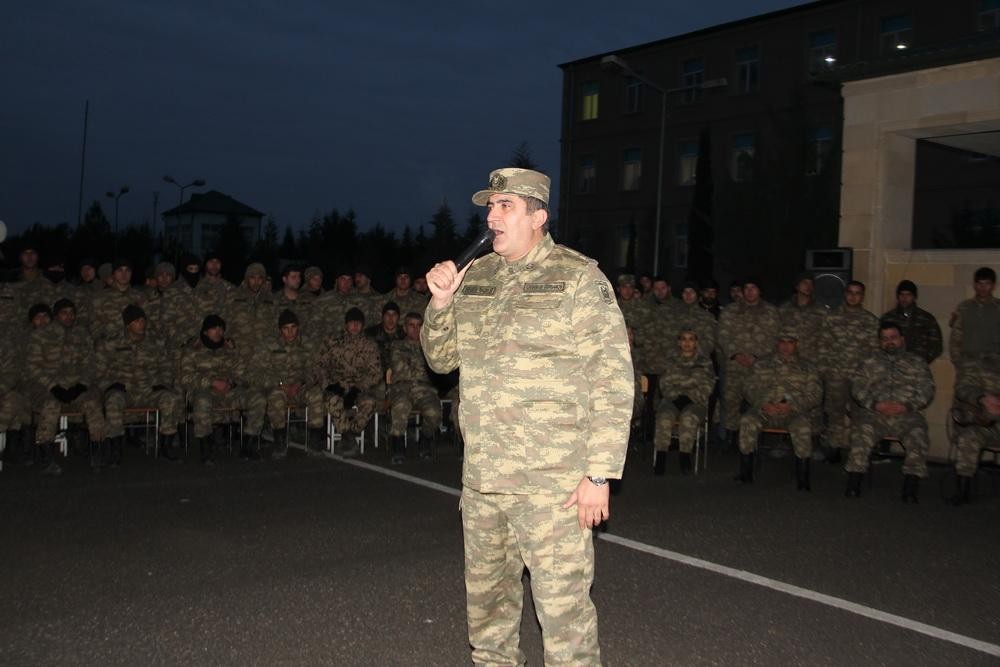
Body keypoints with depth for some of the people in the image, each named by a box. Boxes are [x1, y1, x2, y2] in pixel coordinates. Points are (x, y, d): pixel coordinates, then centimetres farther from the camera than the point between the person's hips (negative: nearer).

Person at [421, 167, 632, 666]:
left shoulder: (578, 278, -5)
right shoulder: (474, 277, 11)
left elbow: (612, 380, -10)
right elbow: (441, 359, 18)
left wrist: (599, 473, -15)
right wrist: (441, 302, 0)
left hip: (553, 483, -6)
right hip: (480, 476, 6)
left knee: (562, 605, -2)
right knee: (486, 600, 18)